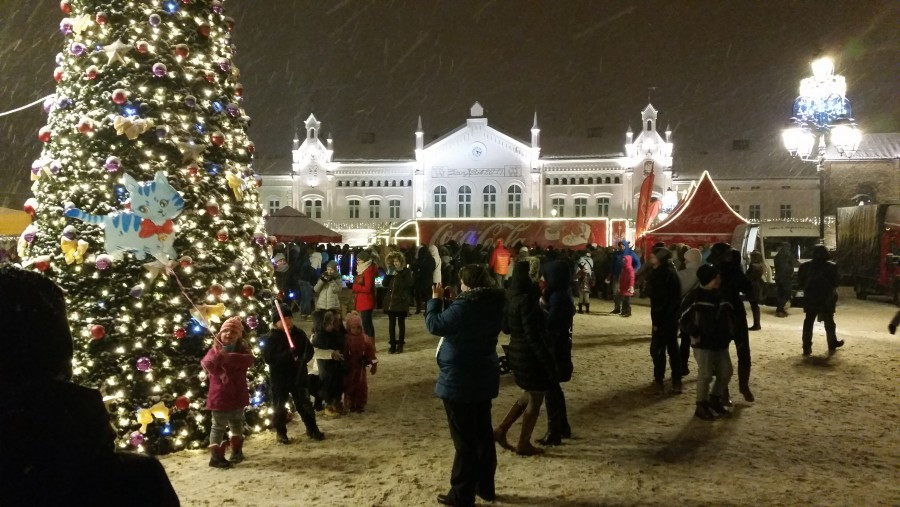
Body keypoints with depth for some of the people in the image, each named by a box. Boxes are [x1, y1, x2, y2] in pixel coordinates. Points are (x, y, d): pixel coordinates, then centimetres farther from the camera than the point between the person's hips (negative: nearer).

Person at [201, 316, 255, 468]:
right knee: (218, 426, 1)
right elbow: (206, 363, -26)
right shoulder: (215, 350, -8)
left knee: (237, 424, 19)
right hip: (220, 395, -5)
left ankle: (237, 451, 35)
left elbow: (249, 360, -22)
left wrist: (230, 357, -32)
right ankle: (216, 456, 8)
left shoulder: (242, 349, 0)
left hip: (238, 395, 5)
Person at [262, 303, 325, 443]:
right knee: (279, 407, 9)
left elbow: (310, 350, 5)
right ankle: (280, 432, 25)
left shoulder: (299, 334, 0)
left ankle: (312, 429, 24)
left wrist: (303, 359, -17)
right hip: (279, 378, -3)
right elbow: (268, 358, -20)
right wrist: (288, 355, -29)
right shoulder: (271, 338, -12)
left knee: (305, 404, 11)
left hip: (299, 376, 3)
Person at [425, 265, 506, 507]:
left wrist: (435, 300, -4)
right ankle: (485, 487, 30)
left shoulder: (464, 307, -24)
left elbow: (434, 325, -18)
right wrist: (448, 302, 6)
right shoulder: (494, 305, 1)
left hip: (459, 381, -8)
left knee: (465, 439, 1)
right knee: (483, 433, 17)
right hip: (484, 378, 8)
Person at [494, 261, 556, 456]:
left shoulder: (513, 298, 5)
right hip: (531, 356, -8)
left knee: (528, 396, 24)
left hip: (517, 353, 8)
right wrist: (547, 363, -19)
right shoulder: (527, 300, -22)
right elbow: (533, 336, -23)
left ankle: (501, 430, 22)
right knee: (535, 400, 9)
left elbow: (506, 327, 14)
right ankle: (523, 444, 20)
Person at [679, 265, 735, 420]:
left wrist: (729, 332, 12)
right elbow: (685, 319, -11)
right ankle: (701, 406, 11)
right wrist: (695, 335, -13)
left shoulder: (721, 294, 7)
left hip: (721, 342, 7)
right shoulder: (694, 296, -13)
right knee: (705, 375, -3)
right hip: (703, 343, -7)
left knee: (726, 372, 12)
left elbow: (729, 314, 21)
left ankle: (715, 399, 31)